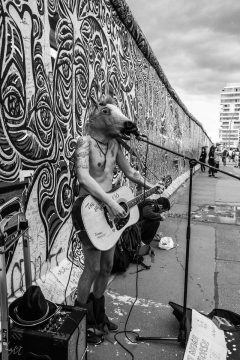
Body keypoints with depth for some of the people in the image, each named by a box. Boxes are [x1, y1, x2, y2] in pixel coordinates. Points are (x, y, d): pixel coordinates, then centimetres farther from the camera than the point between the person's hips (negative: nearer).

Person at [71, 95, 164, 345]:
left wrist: (151, 187, 16)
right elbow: (83, 177, -29)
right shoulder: (86, 142, -15)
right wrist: (111, 202, -33)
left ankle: (97, 315, 36)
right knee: (93, 267, -1)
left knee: (107, 266, 14)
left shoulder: (113, 144, 7)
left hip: (108, 208, 8)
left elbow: (129, 171, 19)